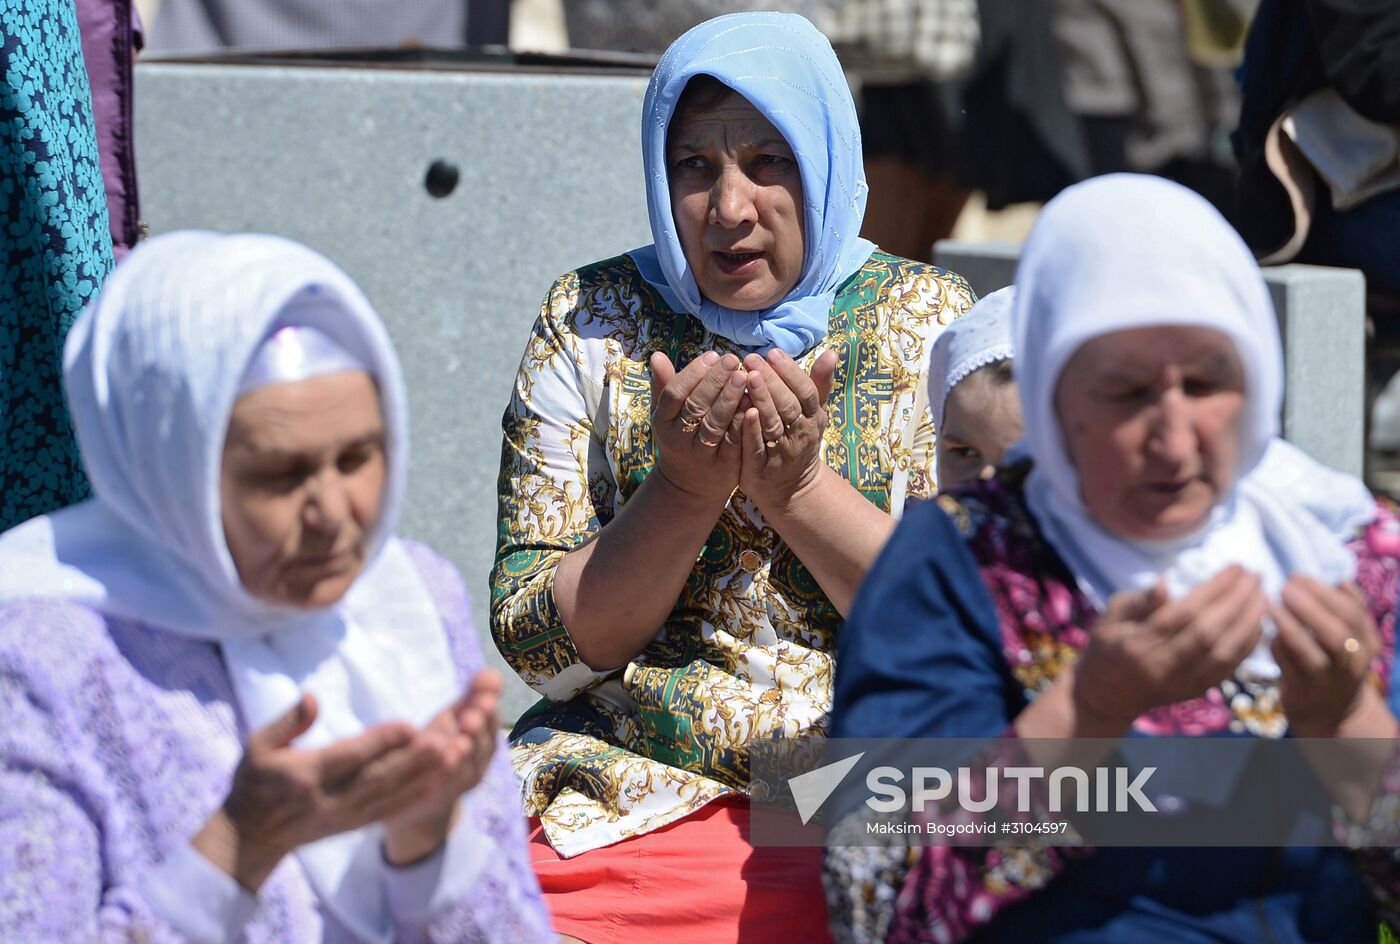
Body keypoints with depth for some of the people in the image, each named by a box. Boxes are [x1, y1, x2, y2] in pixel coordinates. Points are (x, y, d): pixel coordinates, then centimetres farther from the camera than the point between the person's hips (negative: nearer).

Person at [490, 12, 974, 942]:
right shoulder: (591, 321, 7)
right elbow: (539, 646, 0)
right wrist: (684, 492, -14)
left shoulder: (929, 319, 6)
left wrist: (800, 490, -15)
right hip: (630, 804, 1)